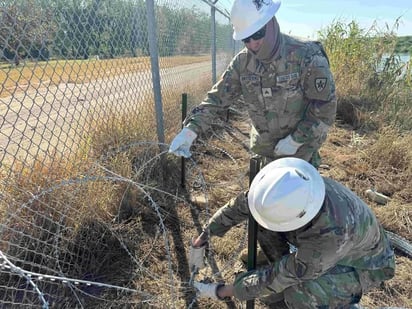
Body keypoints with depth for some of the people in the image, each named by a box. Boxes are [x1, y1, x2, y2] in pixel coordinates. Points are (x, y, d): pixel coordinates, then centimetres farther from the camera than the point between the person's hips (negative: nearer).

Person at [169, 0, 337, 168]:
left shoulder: (307, 57, -22)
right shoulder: (242, 62, -10)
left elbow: (326, 107, -18)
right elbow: (217, 98, -10)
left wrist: (296, 140, -21)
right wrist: (191, 129, -23)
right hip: (266, 150, 4)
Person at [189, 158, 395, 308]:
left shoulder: (332, 232, -45)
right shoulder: (285, 187, -28)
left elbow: (279, 276, -33)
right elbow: (238, 206, -14)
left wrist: (220, 291, -24)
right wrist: (200, 241, -13)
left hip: (363, 263, -5)